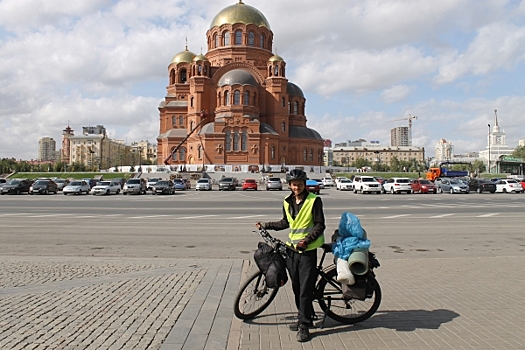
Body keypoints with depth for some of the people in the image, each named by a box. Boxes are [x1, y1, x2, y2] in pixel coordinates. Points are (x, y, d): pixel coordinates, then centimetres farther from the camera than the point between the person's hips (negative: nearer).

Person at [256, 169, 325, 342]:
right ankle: (305, 317, 29)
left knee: (305, 289, -4)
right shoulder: (287, 202, 8)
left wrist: (307, 240, -21)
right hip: (292, 249, 6)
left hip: (308, 250, -6)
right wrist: (265, 225, 17)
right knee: (296, 287, 13)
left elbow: (320, 225, -9)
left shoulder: (314, 200, -9)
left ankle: (304, 325, 7)